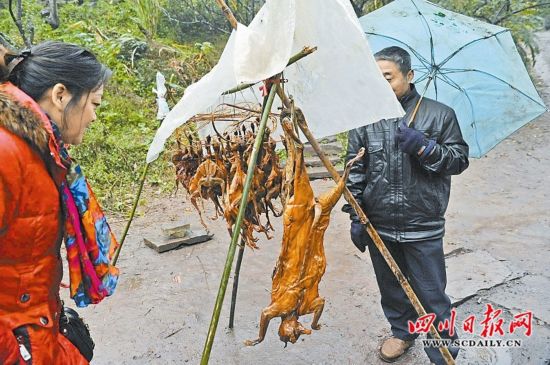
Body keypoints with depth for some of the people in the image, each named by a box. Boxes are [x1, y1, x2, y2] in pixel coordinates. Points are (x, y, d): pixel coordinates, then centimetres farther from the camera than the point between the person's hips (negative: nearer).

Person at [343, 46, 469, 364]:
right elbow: (355, 171, 4)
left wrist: (424, 148, -18)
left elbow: (460, 160, 0)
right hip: (379, 226, 3)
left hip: (423, 229, -2)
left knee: (432, 296, 3)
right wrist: (356, 216, 1)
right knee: (391, 289, 19)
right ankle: (403, 332, 44)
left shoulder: (440, 115, -2)